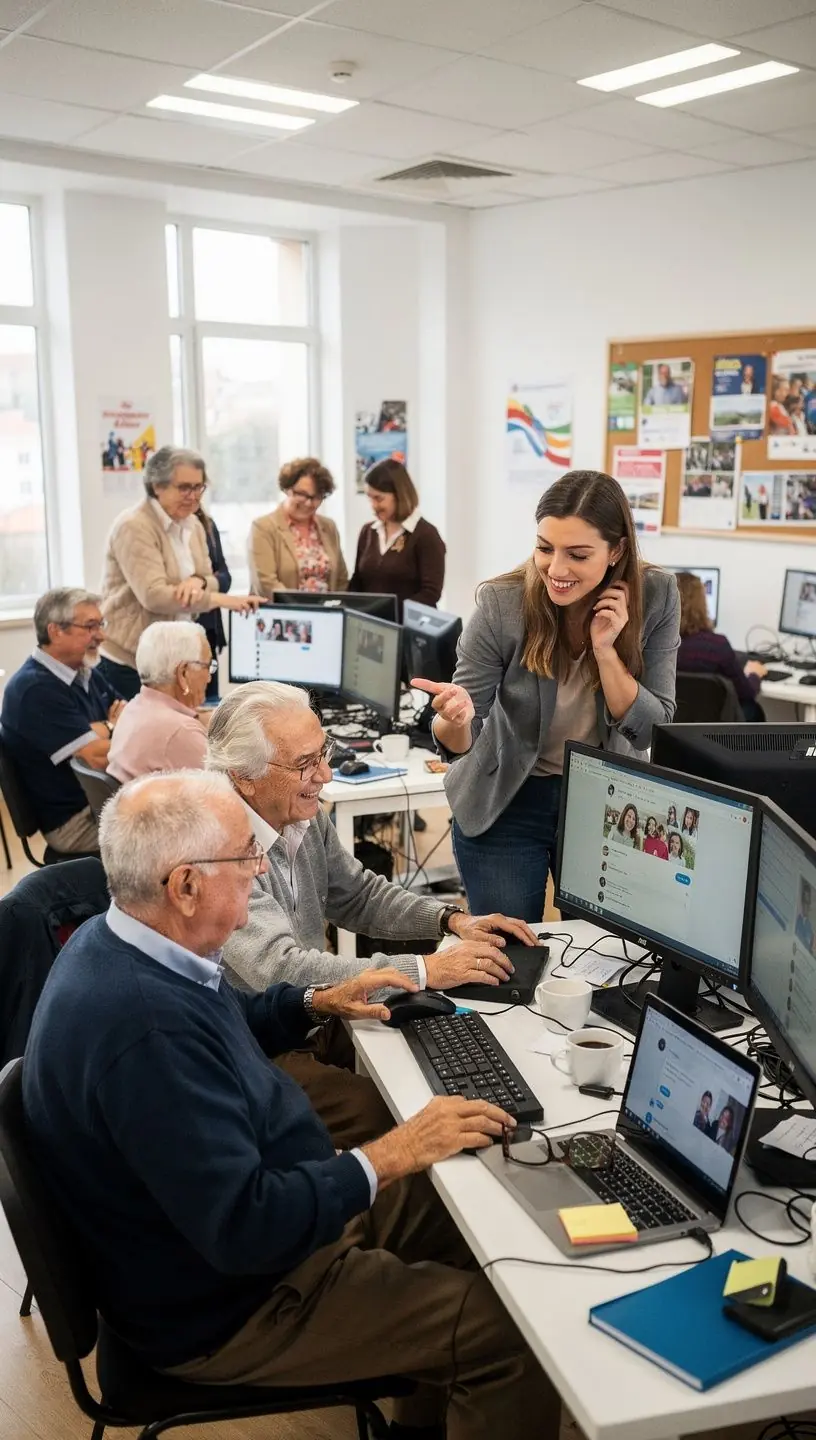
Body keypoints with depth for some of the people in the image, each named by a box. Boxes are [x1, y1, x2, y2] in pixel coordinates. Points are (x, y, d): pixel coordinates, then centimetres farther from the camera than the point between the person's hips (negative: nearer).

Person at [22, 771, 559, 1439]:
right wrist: (389, 1156, -26)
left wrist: (315, 1002, 9)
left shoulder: (118, 942, -4)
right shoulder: (143, 1030, -36)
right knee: (512, 1328, -12)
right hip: (224, 1306, -9)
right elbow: (242, 1227, -34)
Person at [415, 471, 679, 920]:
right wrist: (455, 719, -39)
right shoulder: (501, 604, -21)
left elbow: (653, 730, -13)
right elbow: (458, 744, -16)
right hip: (505, 806, -2)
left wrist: (605, 648, -26)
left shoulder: (655, 597, -15)